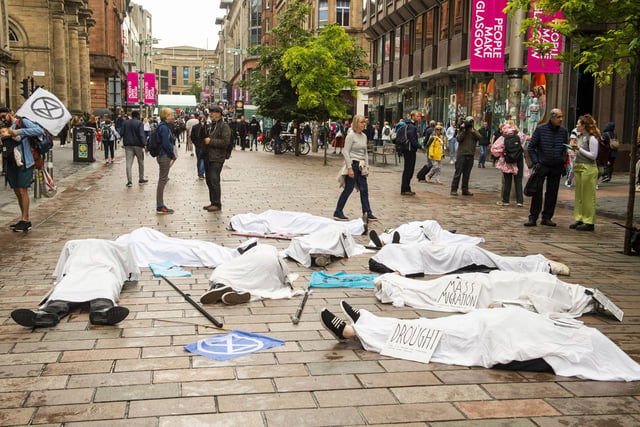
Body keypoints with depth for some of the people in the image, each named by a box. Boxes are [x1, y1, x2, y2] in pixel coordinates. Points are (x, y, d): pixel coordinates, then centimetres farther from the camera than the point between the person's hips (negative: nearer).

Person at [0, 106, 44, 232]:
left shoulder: (22, 122, 0)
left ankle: (25, 220, -6)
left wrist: (20, 131, -18)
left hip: (23, 163, -7)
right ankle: (24, 220, 15)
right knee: (17, 192, 8)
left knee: (22, 191, -8)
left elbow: (40, 131, -13)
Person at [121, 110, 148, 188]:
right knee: (141, 162, 13)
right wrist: (144, 144, -16)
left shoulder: (125, 123, 7)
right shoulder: (139, 123, -8)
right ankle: (141, 179, 20)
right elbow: (141, 135, -16)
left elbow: (122, 133, 6)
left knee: (129, 163, 0)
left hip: (128, 145, 3)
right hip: (138, 145, -3)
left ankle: (129, 180, -8)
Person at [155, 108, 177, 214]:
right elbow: (166, 144, -20)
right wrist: (173, 156, -10)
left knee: (163, 180, 13)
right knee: (162, 181, -6)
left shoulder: (165, 126, 16)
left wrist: (172, 156, 11)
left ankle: (160, 205, 19)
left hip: (164, 156, 10)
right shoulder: (164, 127, -15)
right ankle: (160, 207, -2)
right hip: (164, 156, -10)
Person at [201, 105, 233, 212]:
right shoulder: (209, 126, 17)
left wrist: (210, 141, -17)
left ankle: (217, 204, -4)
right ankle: (212, 202, 21)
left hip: (217, 159, -9)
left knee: (214, 181, -11)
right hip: (207, 157, 9)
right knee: (209, 181, 12)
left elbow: (225, 142, -19)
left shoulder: (224, 127, -9)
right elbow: (203, 137, 31)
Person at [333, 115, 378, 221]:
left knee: (364, 190, 5)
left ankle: (367, 213, 10)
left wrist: (366, 167, 14)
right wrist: (349, 168, -18)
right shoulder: (351, 135, -10)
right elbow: (346, 152, -13)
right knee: (348, 189, -3)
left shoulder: (364, 136, 12)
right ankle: (338, 212, 6)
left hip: (361, 166, 7)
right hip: (352, 165, -7)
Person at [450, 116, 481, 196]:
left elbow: (479, 137, -5)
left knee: (467, 174, 8)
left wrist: (472, 131, -13)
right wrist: (463, 131, -12)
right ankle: (454, 189, -2)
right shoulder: (461, 130, 5)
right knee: (458, 172, -4)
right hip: (462, 154, -3)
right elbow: (459, 139, -9)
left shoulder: (474, 131, 13)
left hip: (470, 155, 3)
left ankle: (465, 190, 14)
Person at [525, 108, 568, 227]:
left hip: (556, 168, 3)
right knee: (537, 192, -5)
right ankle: (533, 218, 0)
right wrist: (535, 162, -6)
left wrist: (563, 161, 5)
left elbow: (564, 148, 17)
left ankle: (547, 218, 14)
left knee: (552, 193, 6)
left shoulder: (563, 131, 6)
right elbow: (531, 147, 0)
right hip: (542, 166, -3)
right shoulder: (540, 129, -4)